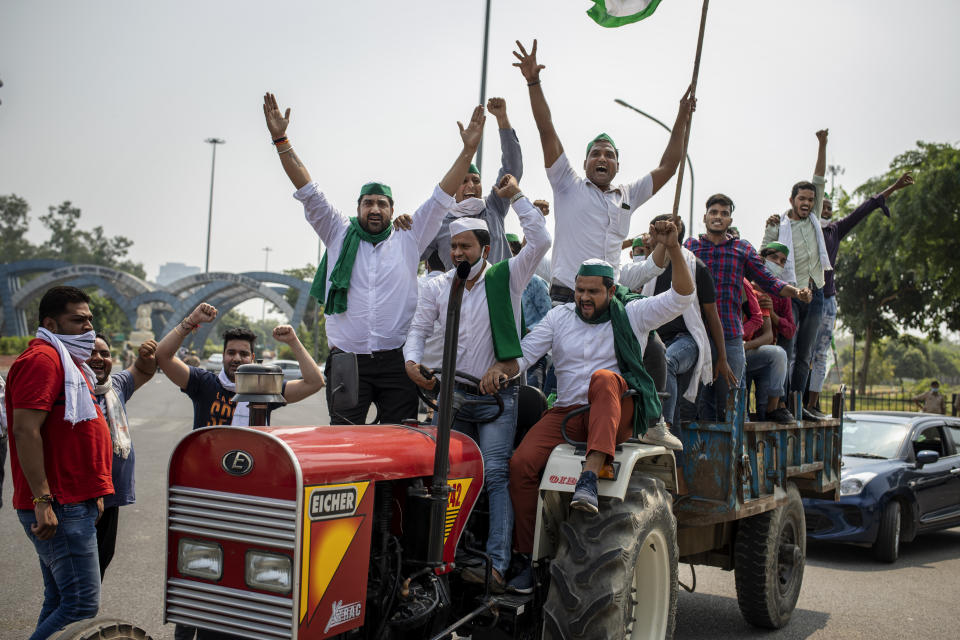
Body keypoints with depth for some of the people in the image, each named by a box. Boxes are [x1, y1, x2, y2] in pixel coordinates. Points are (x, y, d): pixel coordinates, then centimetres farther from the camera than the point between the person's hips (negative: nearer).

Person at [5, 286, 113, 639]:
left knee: (60, 603, 15)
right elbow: (26, 431, -22)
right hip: (58, 509, -11)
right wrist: (42, 501, -25)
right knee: (83, 605, -12)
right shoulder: (42, 358, -12)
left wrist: (93, 493, 25)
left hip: (76, 503, 11)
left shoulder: (70, 361, 21)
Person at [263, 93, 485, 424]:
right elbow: (309, 192, 7)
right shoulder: (339, 235, 12)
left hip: (397, 362, 0)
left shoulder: (408, 240, 11)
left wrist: (468, 150, 0)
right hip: (347, 360, 0)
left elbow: (441, 198, 7)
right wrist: (280, 139, 0)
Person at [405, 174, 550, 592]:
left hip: (497, 396, -4)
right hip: (454, 395, 4)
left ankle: (497, 563, -13)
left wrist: (515, 197, -10)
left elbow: (540, 241, -12)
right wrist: (412, 361, -6)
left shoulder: (506, 279, -1)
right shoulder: (437, 288, 10)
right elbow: (418, 329, 14)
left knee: (496, 475, -11)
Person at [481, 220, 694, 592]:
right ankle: (530, 557, -13)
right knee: (522, 462, -22)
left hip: (617, 413, -3)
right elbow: (524, 352, 7)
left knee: (604, 378, -37)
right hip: (568, 413, 3)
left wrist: (673, 249, -17)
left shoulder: (632, 314, 7)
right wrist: (499, 369, -16)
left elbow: (681, 298, -3)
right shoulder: (560, 316, 13)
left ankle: (590, 476, -50)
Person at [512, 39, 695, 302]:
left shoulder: (627, 196, 22)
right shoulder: (569, 187, 11)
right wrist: (533, 81, -2)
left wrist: (682, 119, 22)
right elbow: (547, 132, 4)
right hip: (565, 295, -4)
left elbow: (667, 167, 24)